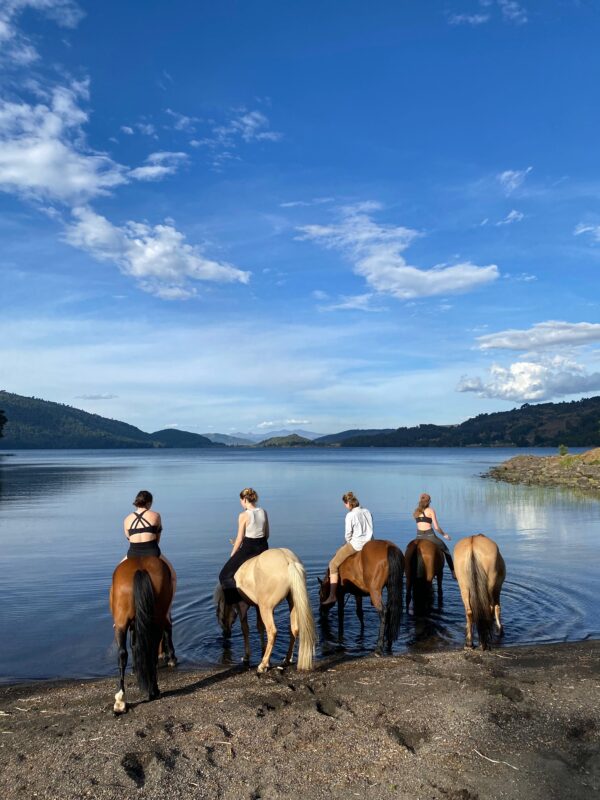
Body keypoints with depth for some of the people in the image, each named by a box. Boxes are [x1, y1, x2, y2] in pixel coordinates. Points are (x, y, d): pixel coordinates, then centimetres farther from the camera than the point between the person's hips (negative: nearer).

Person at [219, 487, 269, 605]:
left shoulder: (243, 515, -15)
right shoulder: (264, 512, 2)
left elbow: (240, 538, -10)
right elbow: (267, 534, 8)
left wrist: (232, 555, 3)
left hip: (248, 548, -6)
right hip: (263, 547, 6)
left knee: (226, 574, 8)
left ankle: (233, 600, -2)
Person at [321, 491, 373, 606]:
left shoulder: (350, 515, -13)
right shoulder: (367, 512, 6)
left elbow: (348, 534, -9)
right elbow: (370, 528, 12)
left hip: (355, 544, -7)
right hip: (369, 543, 7)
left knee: (333, 564, 3)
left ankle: (332, 596, -2)